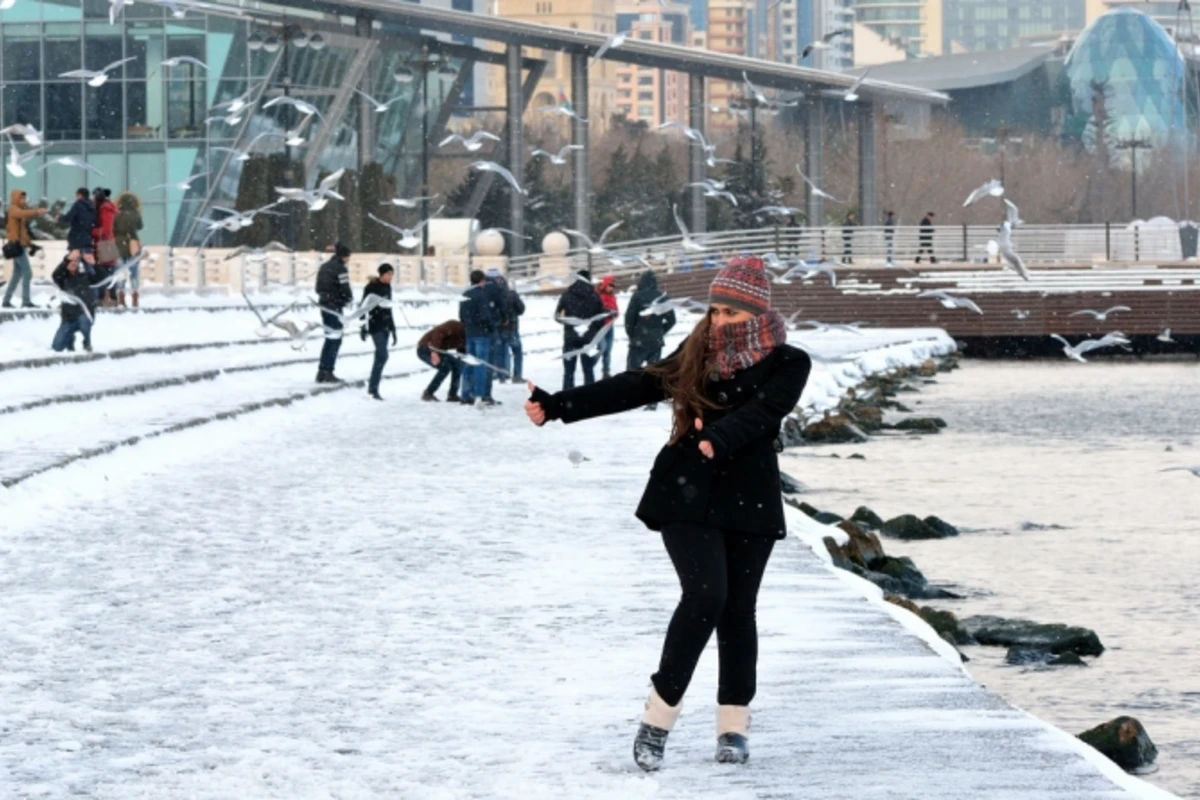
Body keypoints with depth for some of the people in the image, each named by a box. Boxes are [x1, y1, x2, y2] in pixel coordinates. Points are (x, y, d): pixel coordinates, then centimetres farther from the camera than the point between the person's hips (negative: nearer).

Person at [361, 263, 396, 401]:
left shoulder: (387, 287, 12)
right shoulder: (371, 287, -10)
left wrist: (393, 329, 19)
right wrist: (364, 327, -16)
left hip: (385, 326, 7)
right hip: (375, 326, -7)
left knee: (380, 356, 7)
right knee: (382, 356, -14)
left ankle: (373, 385, 14)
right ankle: (373, 388, -11)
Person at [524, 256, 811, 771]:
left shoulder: (787, 364, -4)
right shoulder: (698, 353, 6)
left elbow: (764, 411, -22)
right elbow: (636, 386, 3)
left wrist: (722, 437, -43)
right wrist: (558, 406, -4)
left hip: (748, 501, 0)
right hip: (686, 496, 0)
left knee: (737, 610, 4)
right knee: (705, 595, -15)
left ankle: (734, 725, 16)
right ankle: (659, 716, -8)